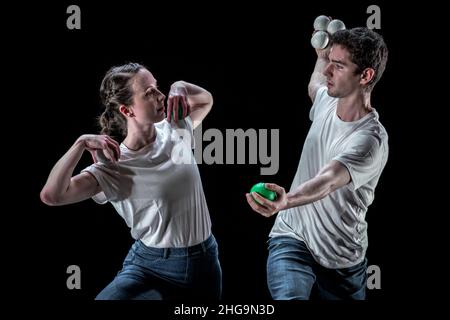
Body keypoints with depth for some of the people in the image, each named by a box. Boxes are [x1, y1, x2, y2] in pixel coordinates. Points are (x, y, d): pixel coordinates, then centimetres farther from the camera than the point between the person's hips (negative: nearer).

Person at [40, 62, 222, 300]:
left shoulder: (175, 131, 1)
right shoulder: (114, 166, -14)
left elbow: (205, 100, 22)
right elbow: (51, 196, -26)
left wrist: (180, 87, 0)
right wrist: (81, 143, -27)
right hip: (149, 266, -4)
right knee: (108, 298, -28)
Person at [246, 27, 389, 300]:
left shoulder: (371, 140, -21)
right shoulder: (326, 101, 1)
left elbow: (327, 181, -41)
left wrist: (285, 202, -58)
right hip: (291, 237, 3)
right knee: (289, 297, -27)